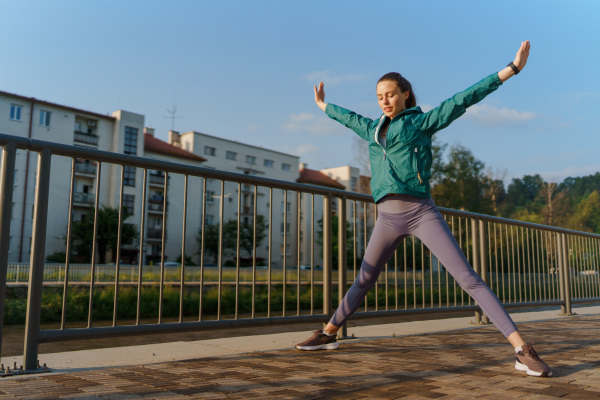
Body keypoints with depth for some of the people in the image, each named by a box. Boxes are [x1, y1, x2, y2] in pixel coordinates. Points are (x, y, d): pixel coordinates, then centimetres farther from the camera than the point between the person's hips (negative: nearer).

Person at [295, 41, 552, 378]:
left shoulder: (422, 121, 5)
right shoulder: (373, 129, 20)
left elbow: (462, 100, 0)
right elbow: (349, 118, 38)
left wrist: (510, 69, -3)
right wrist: (324, 106, 55)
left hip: (422, 213, -4)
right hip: (387, 219, 5)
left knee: (469, 278, -11)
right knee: (363, 281, 14)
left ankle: (523, 350, -11)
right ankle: (328, 334, 26)